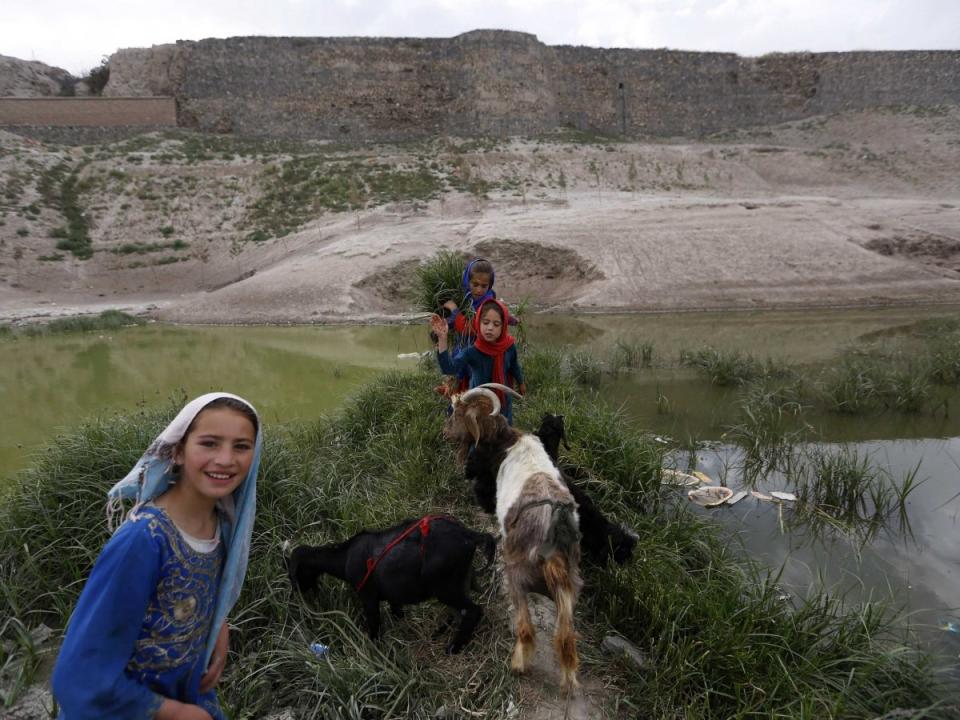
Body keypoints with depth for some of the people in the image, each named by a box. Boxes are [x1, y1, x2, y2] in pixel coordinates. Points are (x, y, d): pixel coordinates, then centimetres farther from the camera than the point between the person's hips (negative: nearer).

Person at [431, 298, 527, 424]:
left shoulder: (509, 347, -18)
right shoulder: (471, 352, -28)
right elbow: (448, 368, -45)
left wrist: (521, 383, 23)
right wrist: (442, 339, -58)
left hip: (503, 402, 3)